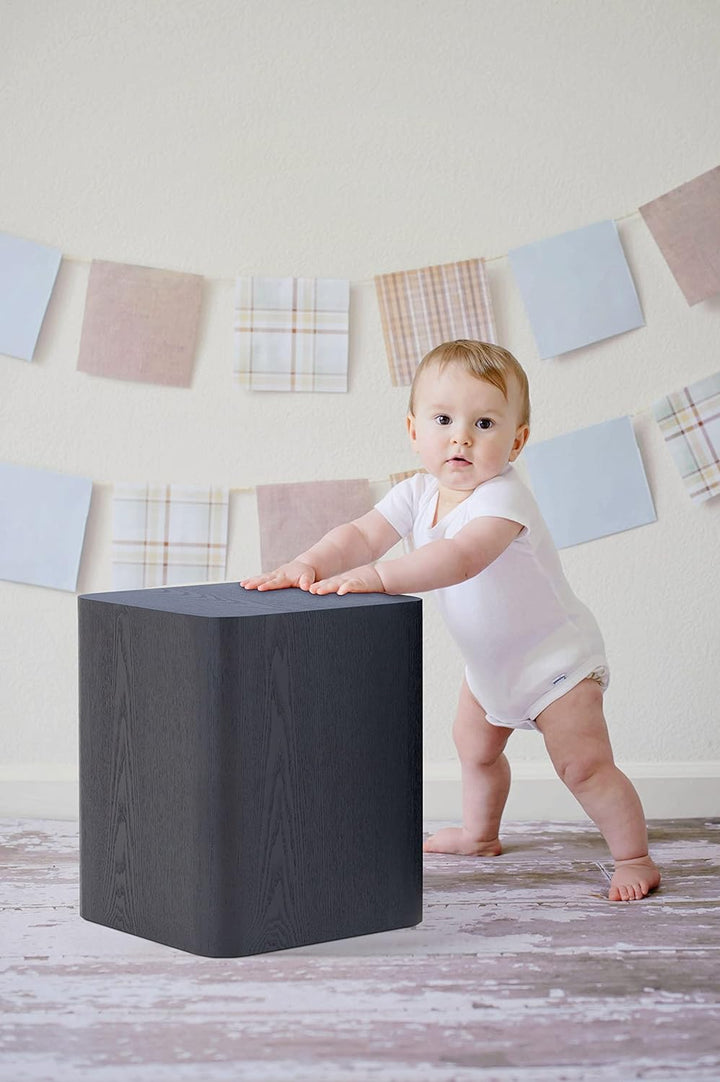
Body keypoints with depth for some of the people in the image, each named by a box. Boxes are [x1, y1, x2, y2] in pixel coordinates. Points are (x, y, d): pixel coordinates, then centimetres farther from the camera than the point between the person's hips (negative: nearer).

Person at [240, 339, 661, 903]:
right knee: (474, 744, 26)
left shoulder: (503, 498, -34)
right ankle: (480, 833, 50)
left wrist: (377, 576, -58)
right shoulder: (419, 493, -9)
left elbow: (460, 559, -49)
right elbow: (362, 534, -18)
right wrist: (308, 564, -38)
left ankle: (634, 857, 1)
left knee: (583, 763, -15)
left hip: (554, 655, -8)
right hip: (490, 661, 8)